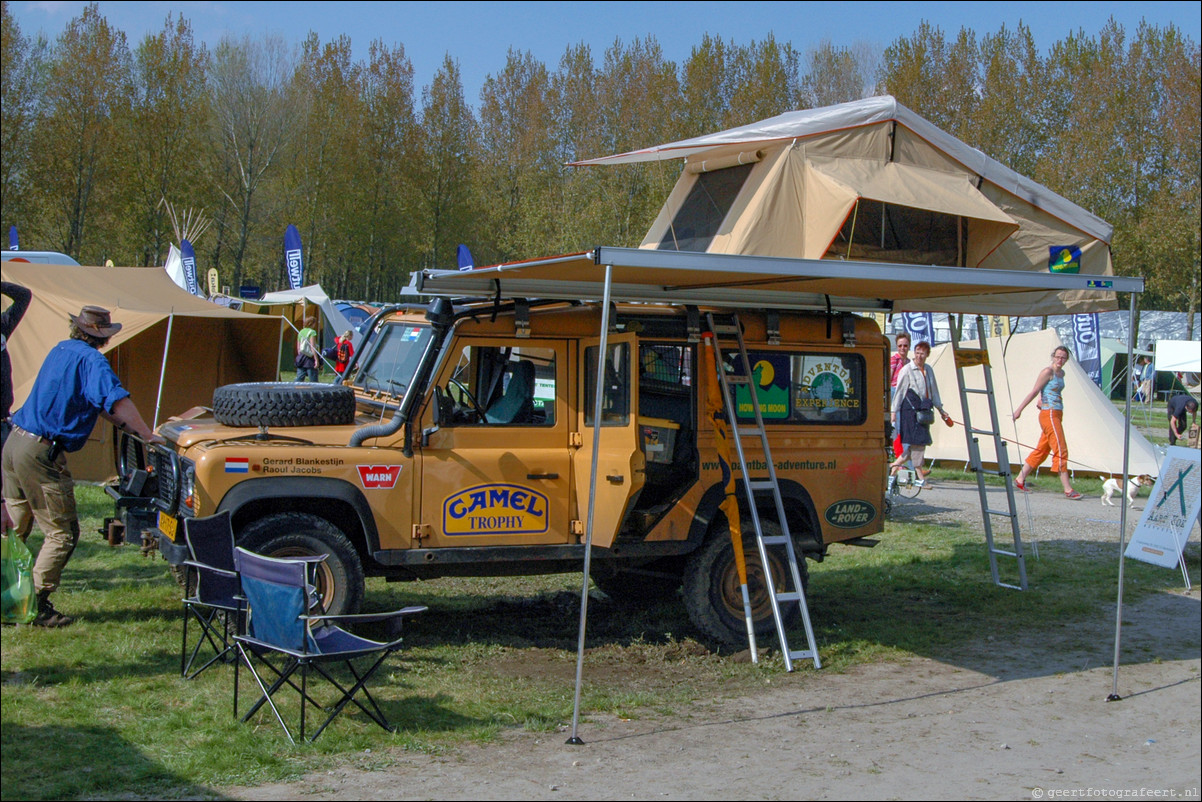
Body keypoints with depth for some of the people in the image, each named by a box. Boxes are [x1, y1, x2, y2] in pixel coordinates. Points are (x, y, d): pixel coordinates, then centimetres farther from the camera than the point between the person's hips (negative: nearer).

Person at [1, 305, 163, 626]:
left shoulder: (60, 350, 15)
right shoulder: (91, 360, -12)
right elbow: (116, 401, -25)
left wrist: (127, 426, 17)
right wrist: (148, 436, -18)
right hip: (41, 454, -9)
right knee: (62, 533, 0)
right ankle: (36, 607, 0)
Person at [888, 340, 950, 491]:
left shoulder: (928, 370, 13)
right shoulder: (906, 370, -6)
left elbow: (933, 391, 23)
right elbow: (899, 392, -5)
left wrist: (940, 409, 25)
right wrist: (894, 411, -8)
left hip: (923, 410, 7)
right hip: (910, 409, -7)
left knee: (921, 442, 3)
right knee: (916, 442, -9)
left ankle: (894, 465, 11)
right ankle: (920, 477, -3)